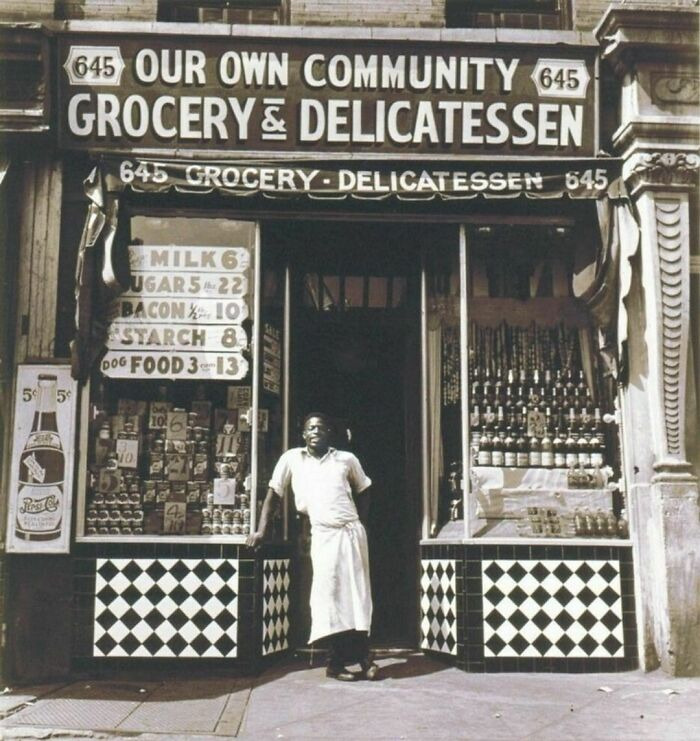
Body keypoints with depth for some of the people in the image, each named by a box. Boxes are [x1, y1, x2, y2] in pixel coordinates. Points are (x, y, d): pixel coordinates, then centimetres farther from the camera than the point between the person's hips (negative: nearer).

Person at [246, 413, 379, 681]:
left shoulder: (347, 459, 7)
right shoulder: (291, 458, 4)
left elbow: (363, 491, 20)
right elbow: (273, 494, 8)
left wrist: (359, 523, 9)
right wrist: (261, 530, 2)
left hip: (352, 531, 2)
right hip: (323, 535, -1)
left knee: (357, 592, 4)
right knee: (329, 594, -4)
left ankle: (362, 655, 13)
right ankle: (336, 661, 4)